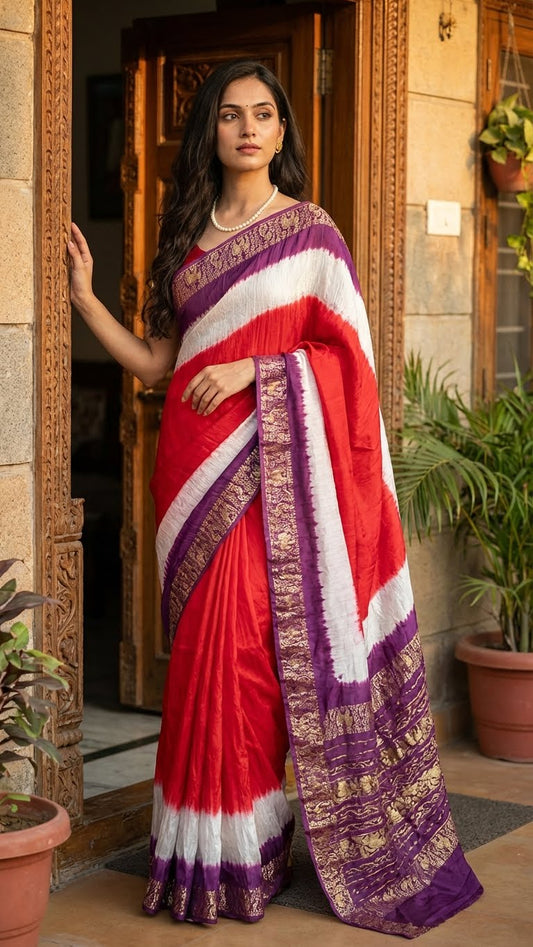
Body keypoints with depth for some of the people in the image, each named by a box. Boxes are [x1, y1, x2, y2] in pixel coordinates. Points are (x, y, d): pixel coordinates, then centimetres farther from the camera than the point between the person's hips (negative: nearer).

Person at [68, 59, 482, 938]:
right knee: (205, 641, 3)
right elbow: (155, 360, 12)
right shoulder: (188, 235, 15)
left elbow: (345, 350, -2)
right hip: (194, 460, 4)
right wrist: (85, 298, 3)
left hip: (272, 460, -4)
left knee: (246, 641, -8)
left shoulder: (310, 231, 2)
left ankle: (238, 851, 2)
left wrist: (254, 371, -13)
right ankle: (208, 849, 9)